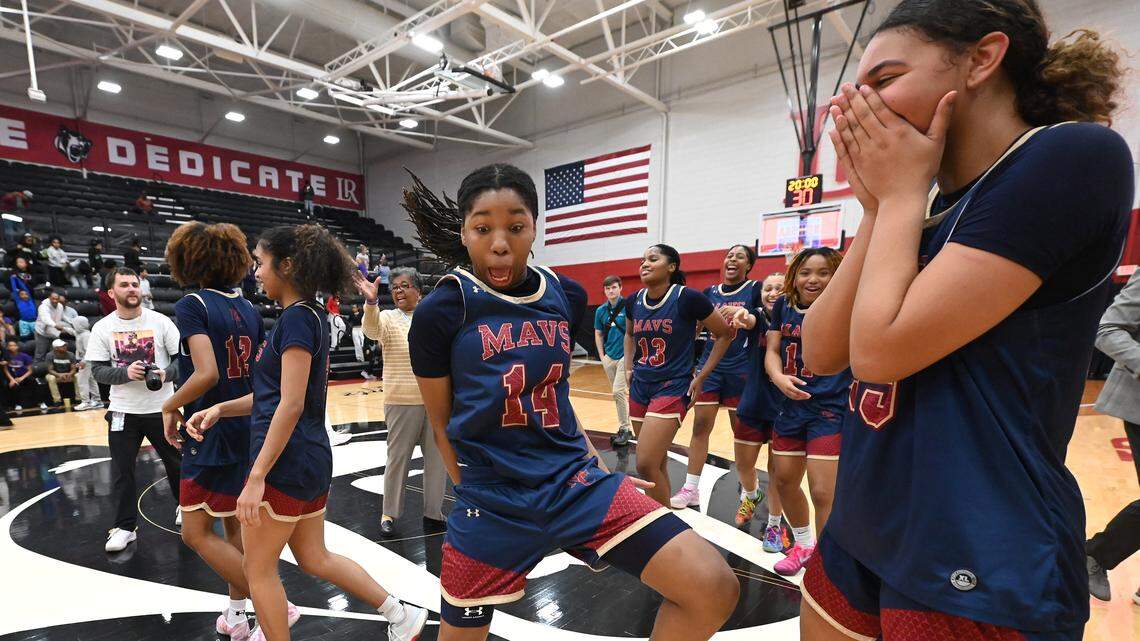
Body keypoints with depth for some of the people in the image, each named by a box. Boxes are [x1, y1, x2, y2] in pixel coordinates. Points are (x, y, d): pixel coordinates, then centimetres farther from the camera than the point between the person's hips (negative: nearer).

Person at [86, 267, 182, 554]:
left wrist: (166, 374, -22)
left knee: (175, 461, 14)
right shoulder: (102, 328, -2)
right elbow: (98, 370, -4)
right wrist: (126, 372, -22)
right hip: (122, 411, 1)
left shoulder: (160, 321, -5)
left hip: (161, 407, 0)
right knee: (122, 471, 4)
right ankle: (124, 527, 18)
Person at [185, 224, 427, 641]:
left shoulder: (296, 318, -17)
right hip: (312, 461, 9)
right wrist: (219, 410, 6)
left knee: (258, 569, 11)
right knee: (315, 559, 19)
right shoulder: (308, 316, 12)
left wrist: (257, 477, -21)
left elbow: (291, 405, -22)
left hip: (286, 463, -9)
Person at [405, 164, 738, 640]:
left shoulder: (567, 296, 1)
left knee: (715, 589, -8)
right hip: (492, 502, -2)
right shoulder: (440, 312, -10)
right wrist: (478, 497, 6)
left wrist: (599, 467, 13)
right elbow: (442, 426, 1)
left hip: (575, 481, 3)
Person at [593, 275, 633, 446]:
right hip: (609, 358, 6)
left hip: (625, 355, -5)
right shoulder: (601, 310, 7)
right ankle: (626, 428, 23)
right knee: (618, 393, 12)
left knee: (618, 391, -11)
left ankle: (625, 429, 2)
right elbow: (598, 334, 14)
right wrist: (602, 356, 8)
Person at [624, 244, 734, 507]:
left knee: (646, 465, -13)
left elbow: (725, 334, -3)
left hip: (672, 388, -6)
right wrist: (628, 367, 12)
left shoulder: (688, 298, -14)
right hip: (639, 388, 6)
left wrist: (700, 377, -5)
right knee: (657, 462, 15)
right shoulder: (633, 301, 2)